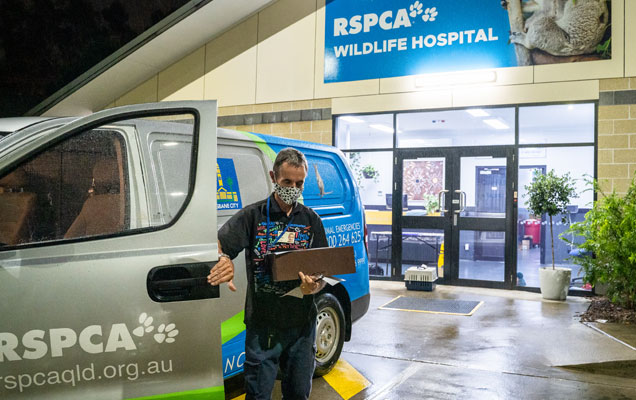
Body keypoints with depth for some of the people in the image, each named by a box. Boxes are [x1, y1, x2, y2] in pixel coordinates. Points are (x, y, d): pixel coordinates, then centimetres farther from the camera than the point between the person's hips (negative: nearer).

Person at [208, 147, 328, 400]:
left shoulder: (311, 220, 7)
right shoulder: (253, 215, -1)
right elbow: (217, 245, -12)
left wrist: (315, 286, -14)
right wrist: (223, 260, -34)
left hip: (302, 323, 3)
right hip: (263, 324, -2)